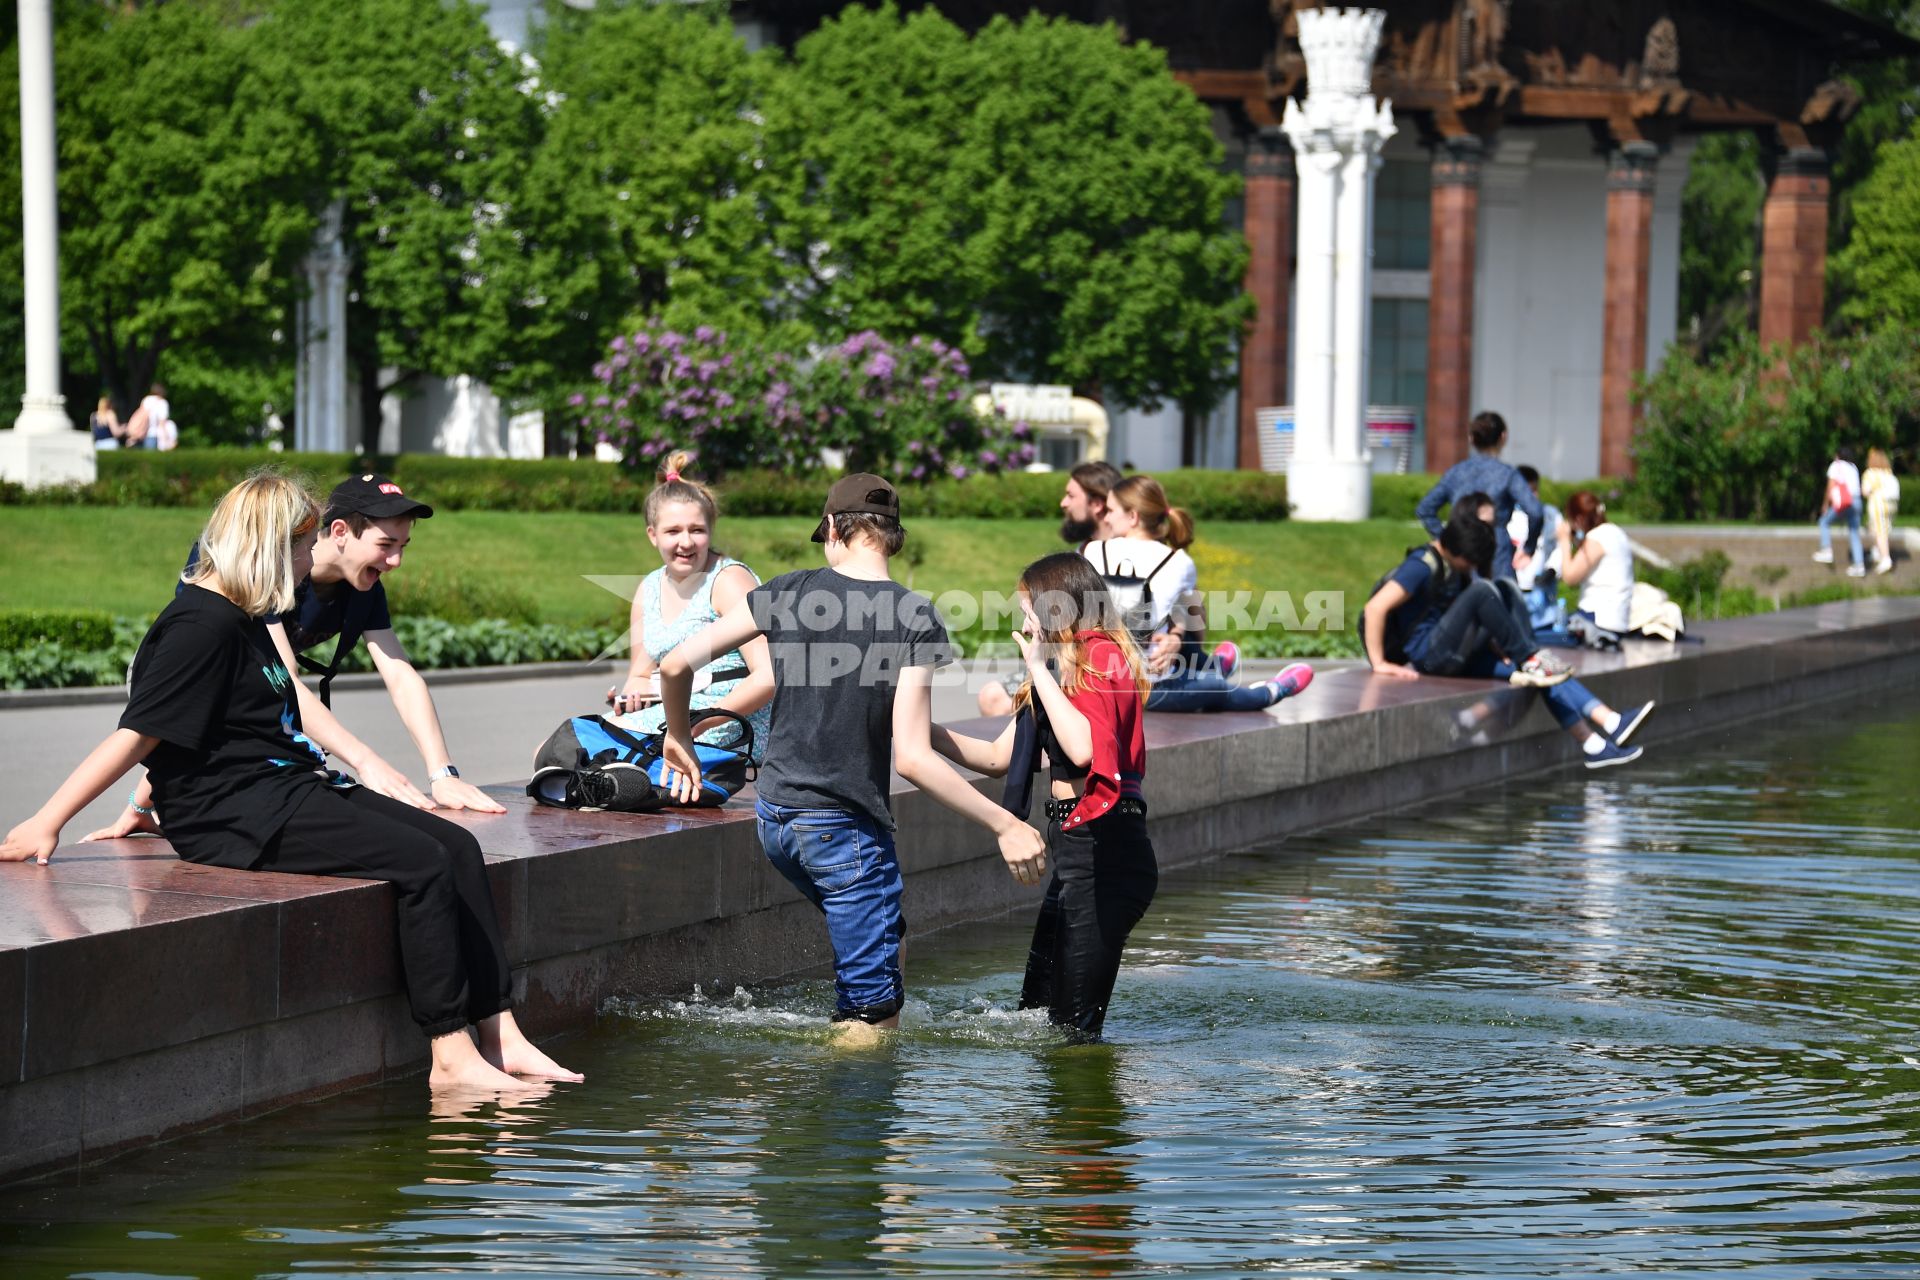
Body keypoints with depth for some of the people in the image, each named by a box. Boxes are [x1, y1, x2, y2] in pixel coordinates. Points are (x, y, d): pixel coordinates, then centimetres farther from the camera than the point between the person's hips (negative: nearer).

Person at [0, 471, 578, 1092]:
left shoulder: (245, 620, 18)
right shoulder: (204, 625, -13)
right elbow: (138, 735, -17)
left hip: (292, 787, 11)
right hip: (236, 815, -11)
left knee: (457, 847, -1)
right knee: (424, 864, -21)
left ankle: (500, 1040, -5)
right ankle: (451, 1058, -16)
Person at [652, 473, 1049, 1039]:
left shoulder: (790, 591, -2)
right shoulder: (915, 619, -13)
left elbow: (676, 664, -1)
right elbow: (912, 758, -20)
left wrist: (679, 737, 19)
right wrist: (1005, 825, -14)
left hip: (775, 820, 6)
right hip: (846, 828, -6)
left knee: (883, 934, 29)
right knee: (872, 1015, 1)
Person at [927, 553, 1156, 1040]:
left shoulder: (1102, 657, -10)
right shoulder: (1067, 668, 18)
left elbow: (1082, 747, -27)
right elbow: (998, 758, 22)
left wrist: (1040, 668, -17)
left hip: (1104, 851, -10)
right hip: (1076, 851, 10)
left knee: (1074, 1025, -5)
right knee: (1036, 1010, 13)